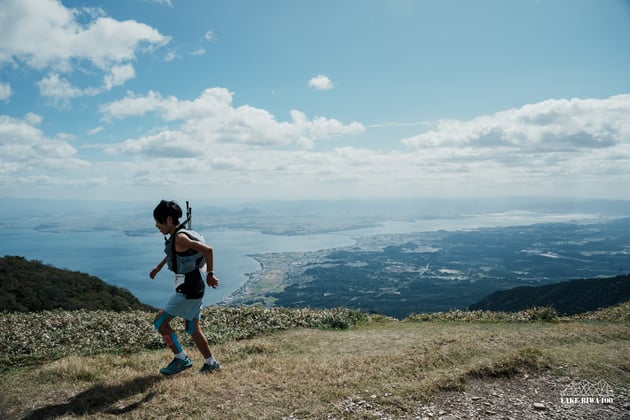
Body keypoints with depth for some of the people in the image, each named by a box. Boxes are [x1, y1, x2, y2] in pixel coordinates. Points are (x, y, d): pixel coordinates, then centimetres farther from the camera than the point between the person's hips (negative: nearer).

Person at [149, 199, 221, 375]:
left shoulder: (180, 238, -20)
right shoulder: (177, 236, 10)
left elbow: (207, 249, -29)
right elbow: (172, 253, 33)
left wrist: (210, 274, -20)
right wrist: (158, 267, 40)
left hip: (188, 291, -10)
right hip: (194, 288, 10)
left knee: (160, 321, 1)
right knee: (193, 328, 16)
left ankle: (181, 359, 9)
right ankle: (211, 363, 25)